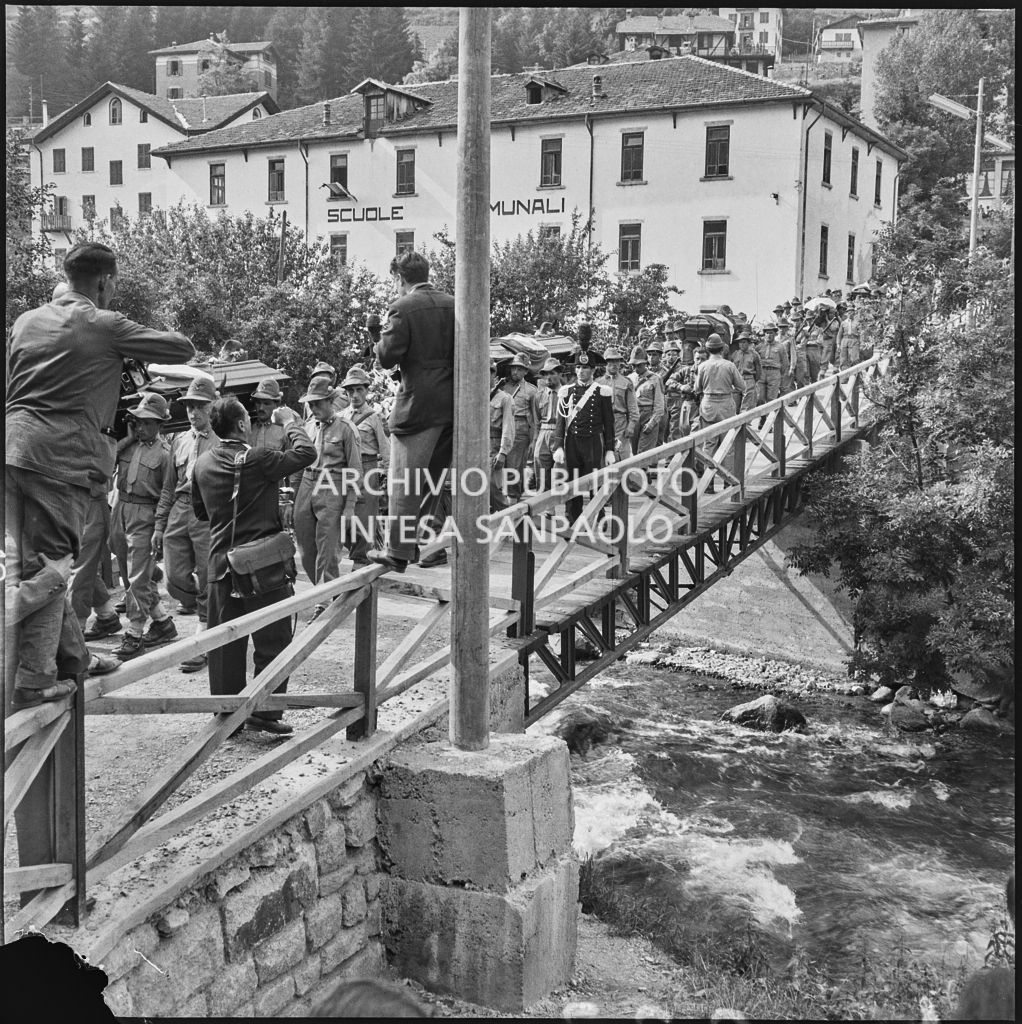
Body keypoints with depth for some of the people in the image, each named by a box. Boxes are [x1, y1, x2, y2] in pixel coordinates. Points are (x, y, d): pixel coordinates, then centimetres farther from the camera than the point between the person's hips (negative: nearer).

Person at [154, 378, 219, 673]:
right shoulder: (179, 440, 15)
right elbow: (169, 487, 18)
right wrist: (159, 525, 15)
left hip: (210, 514, -5)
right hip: (179, 512, 5)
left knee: (208, 584, 0)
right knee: (175, 580, 1)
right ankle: (196, 601, 33)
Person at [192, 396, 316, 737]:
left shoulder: (202, 464, 5)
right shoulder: (257, 460, -15)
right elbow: (306, 453, -11)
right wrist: (288, 423, 2)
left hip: (221, 563, 6)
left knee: (226, 641, 12)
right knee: (272, 638, 4)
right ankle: (265, 710, 5)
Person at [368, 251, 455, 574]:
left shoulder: (402, 308, -11)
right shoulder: (453, 304, 7)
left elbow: (387, 357, -13)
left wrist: (382, 340, 5)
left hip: (418, 404, -6)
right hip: (453, 402, 6)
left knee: (404, 480, 0)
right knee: (437, 476, 18)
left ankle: (397, 551, 3)